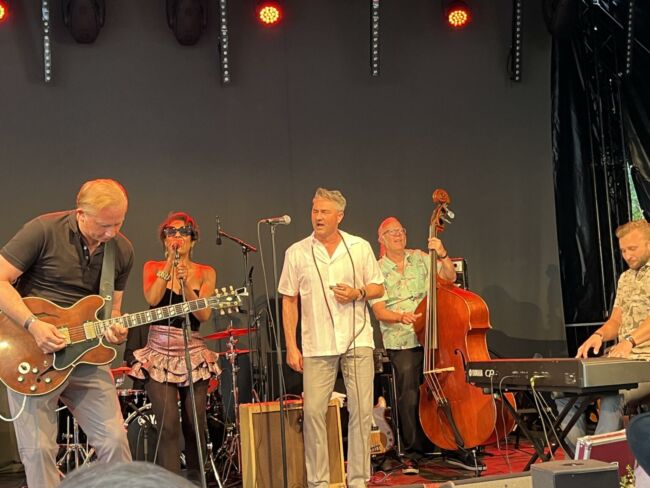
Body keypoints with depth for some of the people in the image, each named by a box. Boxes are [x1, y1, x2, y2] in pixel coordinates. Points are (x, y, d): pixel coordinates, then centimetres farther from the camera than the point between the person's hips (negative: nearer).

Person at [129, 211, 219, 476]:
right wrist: (170, 262, -13)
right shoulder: (153, 268, 7)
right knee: (168, 425, -13)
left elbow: (203, 314, -7)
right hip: (159, 354, -1)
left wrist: (186, 284, -20)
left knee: (195, 427, 2)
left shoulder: (205, 273, 7)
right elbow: (152, 299, -12)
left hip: (193, 354, 1)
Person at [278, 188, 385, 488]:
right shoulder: (297, 253, 3)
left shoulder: (360, 247, 5)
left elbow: (378, 288, 12)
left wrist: (357, 293, -10)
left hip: (358, 341, 1)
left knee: (361, 410, 0)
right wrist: (291, 346, -1)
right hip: (317, 346, 0)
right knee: (313, 411, -3)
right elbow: (289, 301, 5)